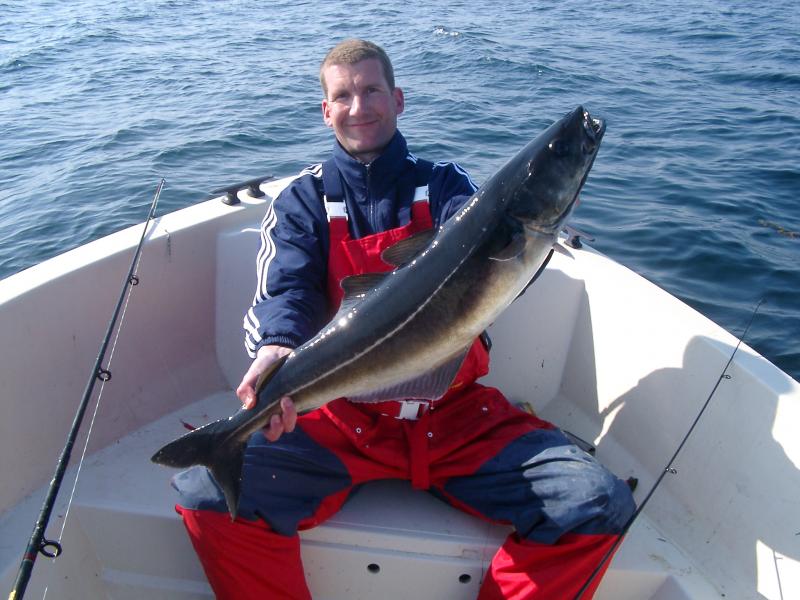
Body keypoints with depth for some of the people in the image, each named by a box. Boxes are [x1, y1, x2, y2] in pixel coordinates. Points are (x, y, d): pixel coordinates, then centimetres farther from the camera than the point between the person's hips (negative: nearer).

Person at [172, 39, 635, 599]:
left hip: (459, 414, 1)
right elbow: (286, 290, -8)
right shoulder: (303, 201, 8)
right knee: (209, 496, -23)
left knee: (601, 505, -16)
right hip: (342, 416, 0)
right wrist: (275, 348, -31)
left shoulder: (444, 184, 9)